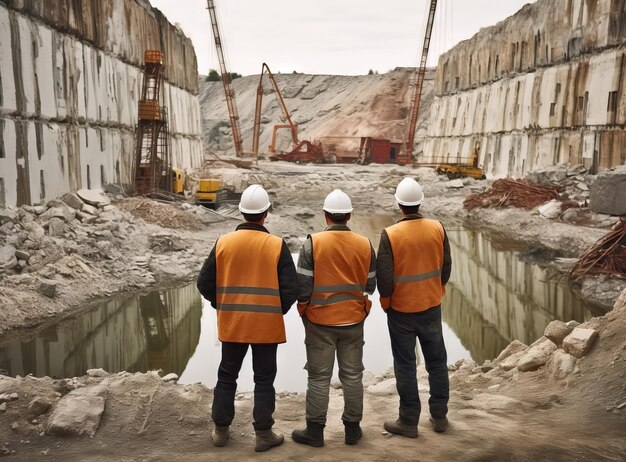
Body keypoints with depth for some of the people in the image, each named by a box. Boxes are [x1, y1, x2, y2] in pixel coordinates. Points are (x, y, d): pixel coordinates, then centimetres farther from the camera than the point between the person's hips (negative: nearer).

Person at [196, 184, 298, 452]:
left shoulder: (224, 242, -5)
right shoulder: (277, 245, -10)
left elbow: (204, 283, -1)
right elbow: (291, 289, -10)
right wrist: (279, 310, 8)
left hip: (231, 323, 2)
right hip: (267, 324, -2)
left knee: (227, 377, 17)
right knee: (264, 380, 9)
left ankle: (220, 431, 26)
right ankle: (263, 434, 15)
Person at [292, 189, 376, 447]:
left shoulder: (312, 244, -12)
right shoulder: (365, 245, -3)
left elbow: (303, 286, -11)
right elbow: (370, 286, 3)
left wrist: (304, 312, 6)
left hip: (320, 322, -2)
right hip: (353, 321, 2)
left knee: (319, 378, 7)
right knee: (352, 375, 13)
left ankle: (315, 431, 15)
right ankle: (353, 428, 23)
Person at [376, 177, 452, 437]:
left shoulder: (390, 235, -18)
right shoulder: (437, 229, -7)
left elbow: (384, 277, -15)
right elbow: (446, 267, 2)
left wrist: (386, 301, 4)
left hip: (401, 309, -3)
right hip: (432, 307, 3)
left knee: (405, 365, 8)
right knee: (437, 361, 17)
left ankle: (409, 421, 16)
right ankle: (439, 416, 27)